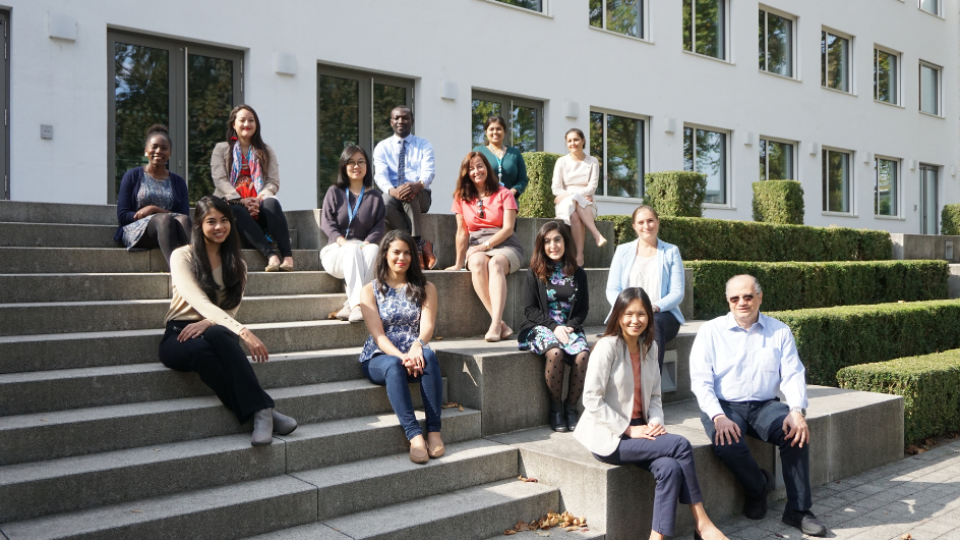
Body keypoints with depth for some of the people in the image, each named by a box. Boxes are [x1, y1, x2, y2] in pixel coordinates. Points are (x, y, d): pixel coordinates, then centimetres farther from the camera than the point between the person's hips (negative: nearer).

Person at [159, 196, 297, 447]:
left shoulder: (236, 265, 15)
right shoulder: (182, 257, -1)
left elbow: (230, 310, 3)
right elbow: (200, 303, -17)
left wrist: (207, 323, -21)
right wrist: (243, 332, -31)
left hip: (213, 333, 2)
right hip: (179, 336, -2)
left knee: (217, 334, -37)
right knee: (201, 349, -39)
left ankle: (260, 415, -43)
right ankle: (262, 410, -41)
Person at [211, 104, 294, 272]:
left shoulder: (266, 151, 21)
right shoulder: (221, 149, 17)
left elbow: (273, 182, 7)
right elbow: (220, 180, 0)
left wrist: (259, 199, -15)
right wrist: (241, 201, -18)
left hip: (259, 209, 1)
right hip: (233, 204, -1)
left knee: (272, 202, -33)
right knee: (236, 211, -37)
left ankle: (288, 256, -48)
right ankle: (271, 255, -52)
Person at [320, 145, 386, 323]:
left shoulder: (375, 196, 15)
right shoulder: (334, 192, 10)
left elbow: (379, 226, 4)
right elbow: (327, 223, -1)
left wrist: (367, 242, -17)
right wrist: (343, 241, -19)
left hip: (363, 249, 1)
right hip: (336, 250, -1)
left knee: (373, 249, -35)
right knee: (352, 250, -37)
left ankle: (350, 305, -42)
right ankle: (357, 304, -51)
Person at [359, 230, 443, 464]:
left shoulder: (425, 288, 12)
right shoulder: (370, 290, 7)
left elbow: (427, 326, -3)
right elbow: (377, 334, -6)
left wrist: (417, 346, -27)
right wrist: (401, 356, -26)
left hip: (414, 354, 1)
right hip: (379, 357, -1)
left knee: (428, 356, -34)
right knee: (394, 366, -37)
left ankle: (434, 430, -35)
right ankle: (414, 435, -44)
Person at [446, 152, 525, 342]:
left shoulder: (503, 194, 6)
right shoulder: (461, 197, 13)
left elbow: (508, 228, -4)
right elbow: (462, 232, 10)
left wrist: (485, 246, -14)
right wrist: (459, 263, 3)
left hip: (504, 245, -1)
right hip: (476, 248, 2)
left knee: (495, 263, -37)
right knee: (478, 263, -36)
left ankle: (495, 324, -49)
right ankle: (501, 323, -41)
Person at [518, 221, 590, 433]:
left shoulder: (578, 274, 11)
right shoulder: (534, 274, 4)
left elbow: (583, 309, 10)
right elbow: (529, 310, -1)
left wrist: (570, 326, -9)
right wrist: (554, 326, -14)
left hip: (570, 328, 2)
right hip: (541, 328, -2)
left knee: (583, 355, -30)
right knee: (555, 352, -35)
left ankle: (571, 407, -12)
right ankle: (555, 408, -16)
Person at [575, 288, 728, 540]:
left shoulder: (650, 347, 8)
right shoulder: (607, 346, -12)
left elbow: (654, 396, 12)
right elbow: (591, 399, -16)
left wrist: (655, 423, -8)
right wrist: (629, 429, -17)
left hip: (638, 430, 6)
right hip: (609, 437, -6)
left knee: (670, 467, -25)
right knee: (681, 445, -20)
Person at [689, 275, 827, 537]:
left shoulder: (779, 332, 8)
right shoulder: (710, 331, 0)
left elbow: (793, 375, 0)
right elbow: (701, 380, -7)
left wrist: (797, 410, -19)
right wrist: (718, 417, -22)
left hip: (765, 406, 2)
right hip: (723, 406, -2)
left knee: (797, 432, -26)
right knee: (728, 445, -32)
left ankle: (798, 510, -10)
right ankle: (759, 485, 2)